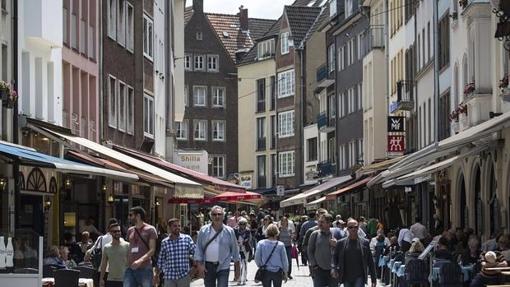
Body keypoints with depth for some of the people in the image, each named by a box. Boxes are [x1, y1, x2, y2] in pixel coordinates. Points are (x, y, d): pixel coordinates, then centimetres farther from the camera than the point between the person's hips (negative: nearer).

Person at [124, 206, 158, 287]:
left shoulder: (150, 229, 0)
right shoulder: (130, 230, 18)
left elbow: (152, 250, -7)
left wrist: (141, 260, -21)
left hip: (145, 268, -5)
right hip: (130, 268, 5)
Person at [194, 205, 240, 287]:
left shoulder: (229, 231, 1)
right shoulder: (203, 230, 1)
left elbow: (235, 250, 6)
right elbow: (198, 249, 2)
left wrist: (237, 269, 7)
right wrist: (199, 265, -7)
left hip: (223, 266, -2)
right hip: (208, 267, 2)